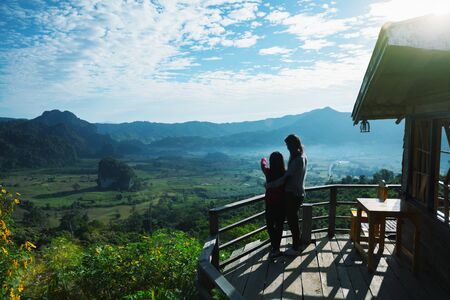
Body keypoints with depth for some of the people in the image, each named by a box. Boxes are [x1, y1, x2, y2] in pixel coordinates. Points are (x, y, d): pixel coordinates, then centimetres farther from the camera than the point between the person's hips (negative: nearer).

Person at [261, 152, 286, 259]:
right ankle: (276, 247, 24)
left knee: (270, 225, 9)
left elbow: (263, 162, 7)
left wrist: (264, 159, 27)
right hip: (282, 203, 2)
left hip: (270, 203, -2)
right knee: (279, 225, 15)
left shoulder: (268, 172, -14)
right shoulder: (286, 174, -13)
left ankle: (275, 249, 0)